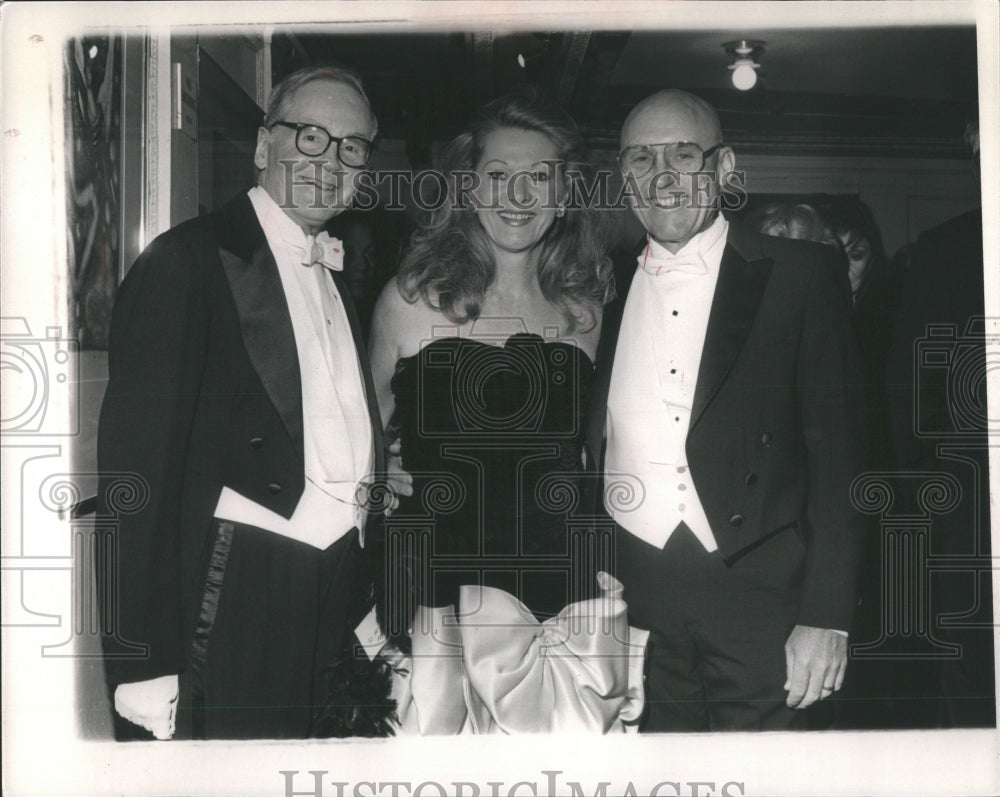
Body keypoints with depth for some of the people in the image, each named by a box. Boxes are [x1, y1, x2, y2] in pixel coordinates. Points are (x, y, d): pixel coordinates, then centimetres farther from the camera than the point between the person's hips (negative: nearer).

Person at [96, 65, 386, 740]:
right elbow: (138, 461, -13)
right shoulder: (187, 261, -8)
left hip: (339, 582, 7)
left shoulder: (334, 276, 16)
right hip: (236, 600, -7)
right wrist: (146, 663, -17)